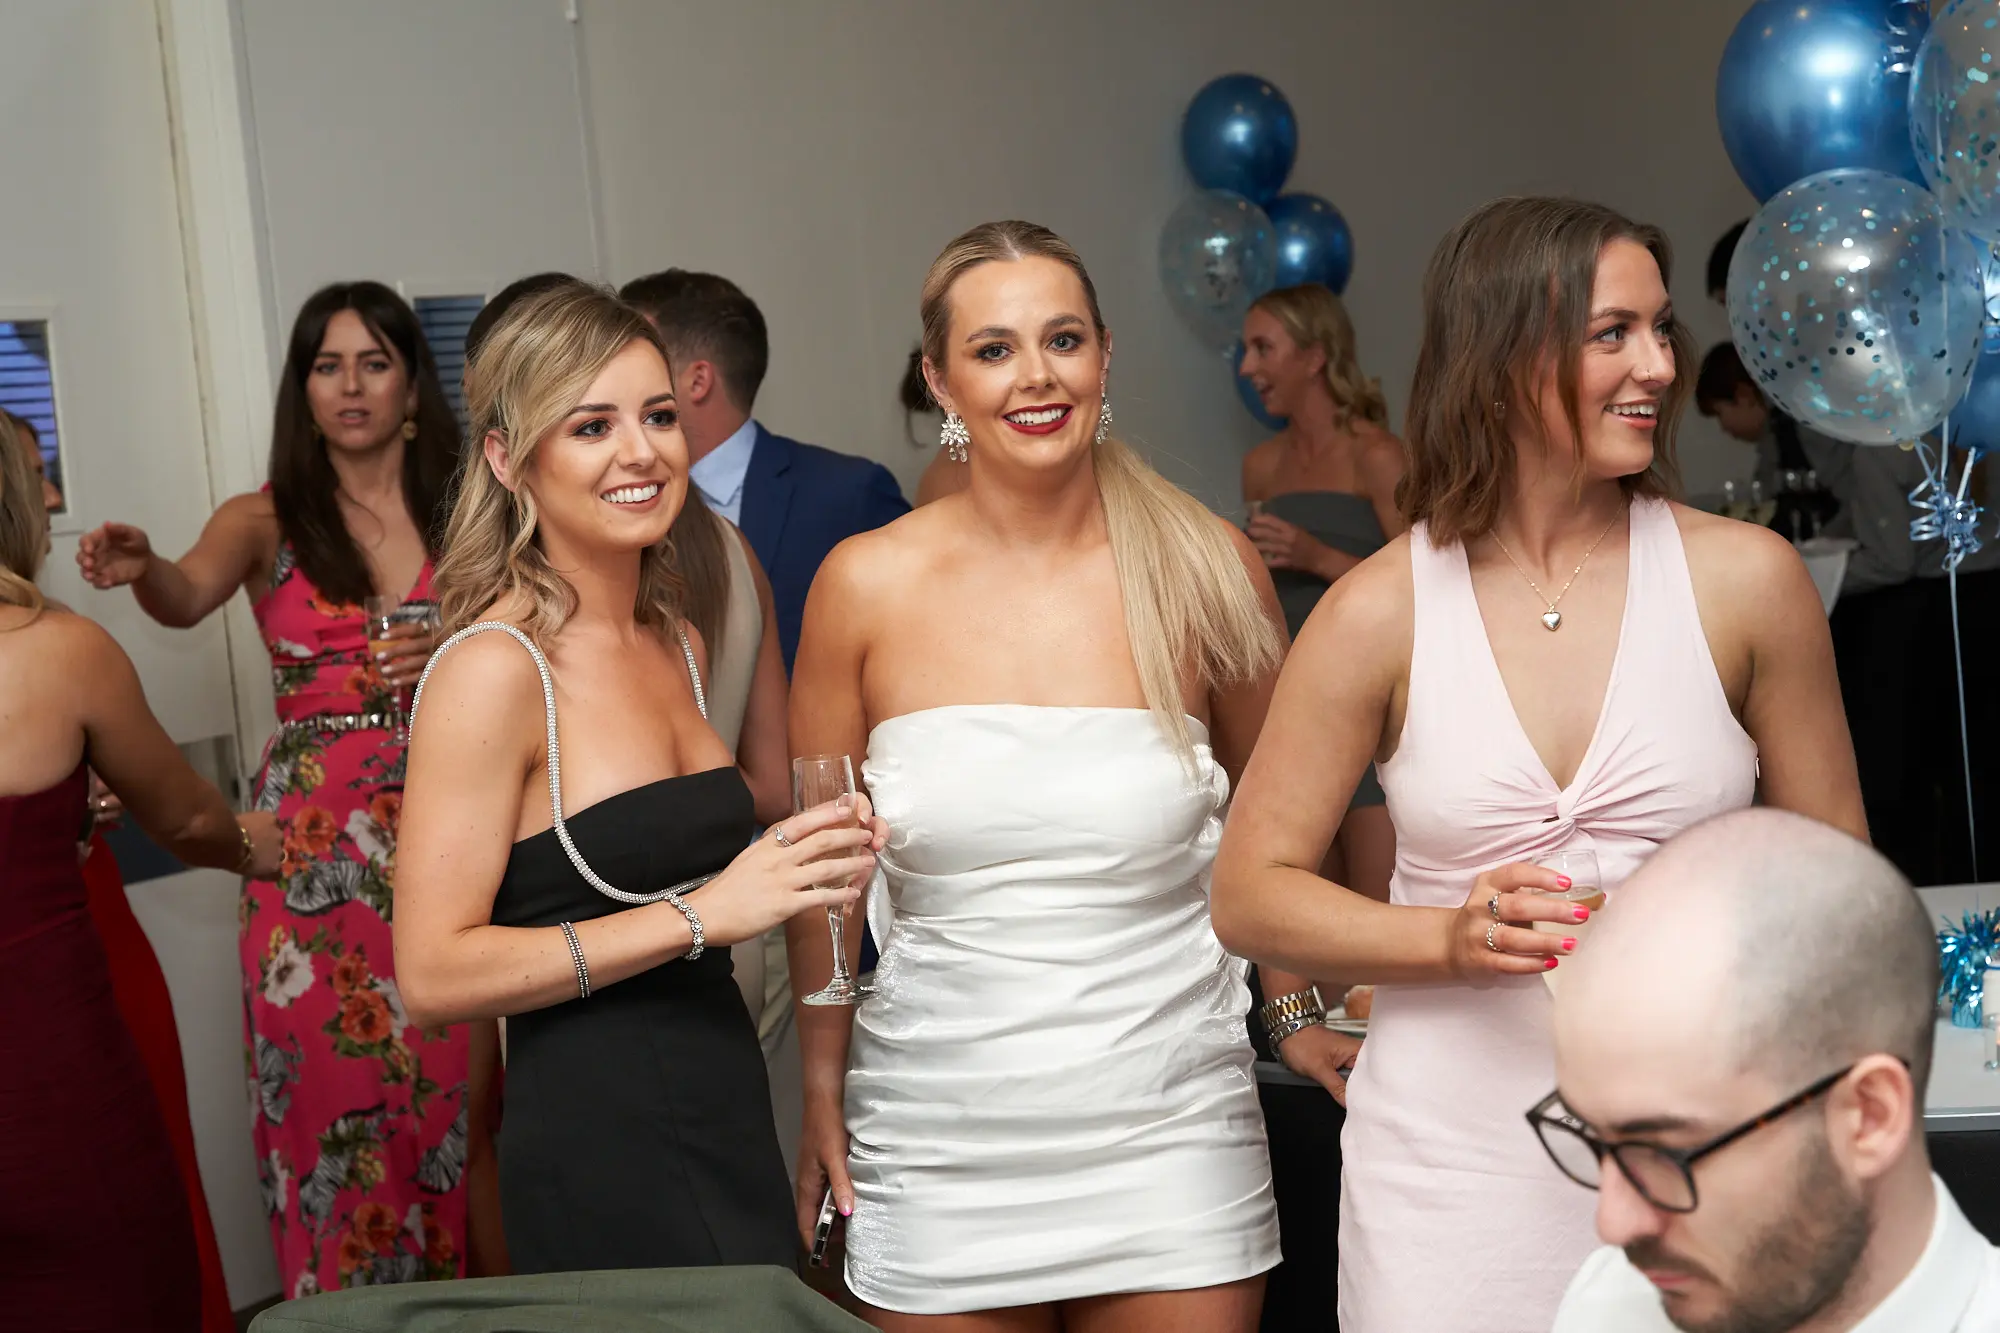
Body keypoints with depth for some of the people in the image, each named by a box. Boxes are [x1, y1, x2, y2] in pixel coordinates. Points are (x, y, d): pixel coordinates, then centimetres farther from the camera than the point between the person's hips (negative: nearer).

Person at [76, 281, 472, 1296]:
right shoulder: (265, 521, 5)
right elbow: (190, 597, -15)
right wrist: (140, 566, -37)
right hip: (315, 851, -1)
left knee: (452, 1094, 1)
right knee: (333, 1099, 0)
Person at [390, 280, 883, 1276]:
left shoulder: (680, 646, 11)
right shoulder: (493, 669, -13)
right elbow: (434, 975, -18)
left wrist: (799, 864, 4)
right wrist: (700, 914, -19)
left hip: (732, 1124, 8)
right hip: (596, 1151, -7)